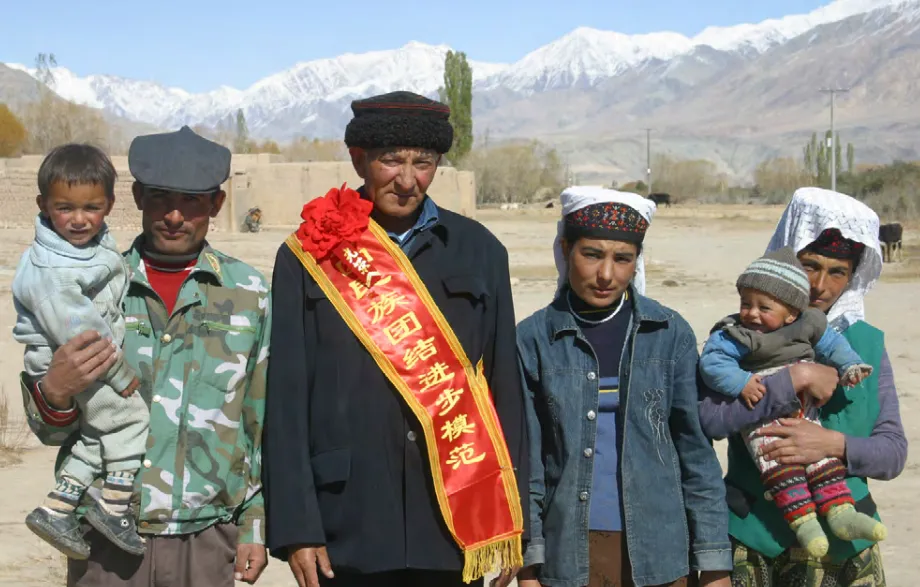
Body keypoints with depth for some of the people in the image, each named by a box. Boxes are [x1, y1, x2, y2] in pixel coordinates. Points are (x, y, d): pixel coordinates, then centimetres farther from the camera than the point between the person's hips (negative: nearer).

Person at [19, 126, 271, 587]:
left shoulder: (248, 293, 2)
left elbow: (265, 421, 6)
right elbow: (50, 429, 4)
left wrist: (256, 525, 4)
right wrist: (55, 392, -17)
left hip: (207, 540, 0)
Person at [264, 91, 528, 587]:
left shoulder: (479, 252, 7)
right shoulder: (310, 257, 2)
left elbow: (505, 385, 7)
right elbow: (287, 400, -1)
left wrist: (509, 521, 5)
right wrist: (296, 527, -6)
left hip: (456, 525, 2)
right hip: (348, 531, -1)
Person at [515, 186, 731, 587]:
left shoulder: (670, 334, 2)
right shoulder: (534, 339, 0)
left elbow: (696, 449, 4)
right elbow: (525, 459, 1)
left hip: (658, 552, 1)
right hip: (568, 553, 0)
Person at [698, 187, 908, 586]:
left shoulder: (866, 345, 5)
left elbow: (893, 452, -1)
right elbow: (708, 418, -20)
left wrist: (835, 444, -19)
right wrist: (796, 379, -22)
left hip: (843, 544, 2)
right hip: (753, 541, -2)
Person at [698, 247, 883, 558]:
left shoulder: (807, 326, 5)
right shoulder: (732, 335, -9)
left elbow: (832, 344, 17)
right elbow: (712, 362, -19)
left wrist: (850, 366, 2)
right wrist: (741, 382, -29)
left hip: (802, 415, 5)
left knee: (822, 454, -1)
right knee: (779, 462, -20)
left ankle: (841, 512, 2)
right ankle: (802, 518, -19)